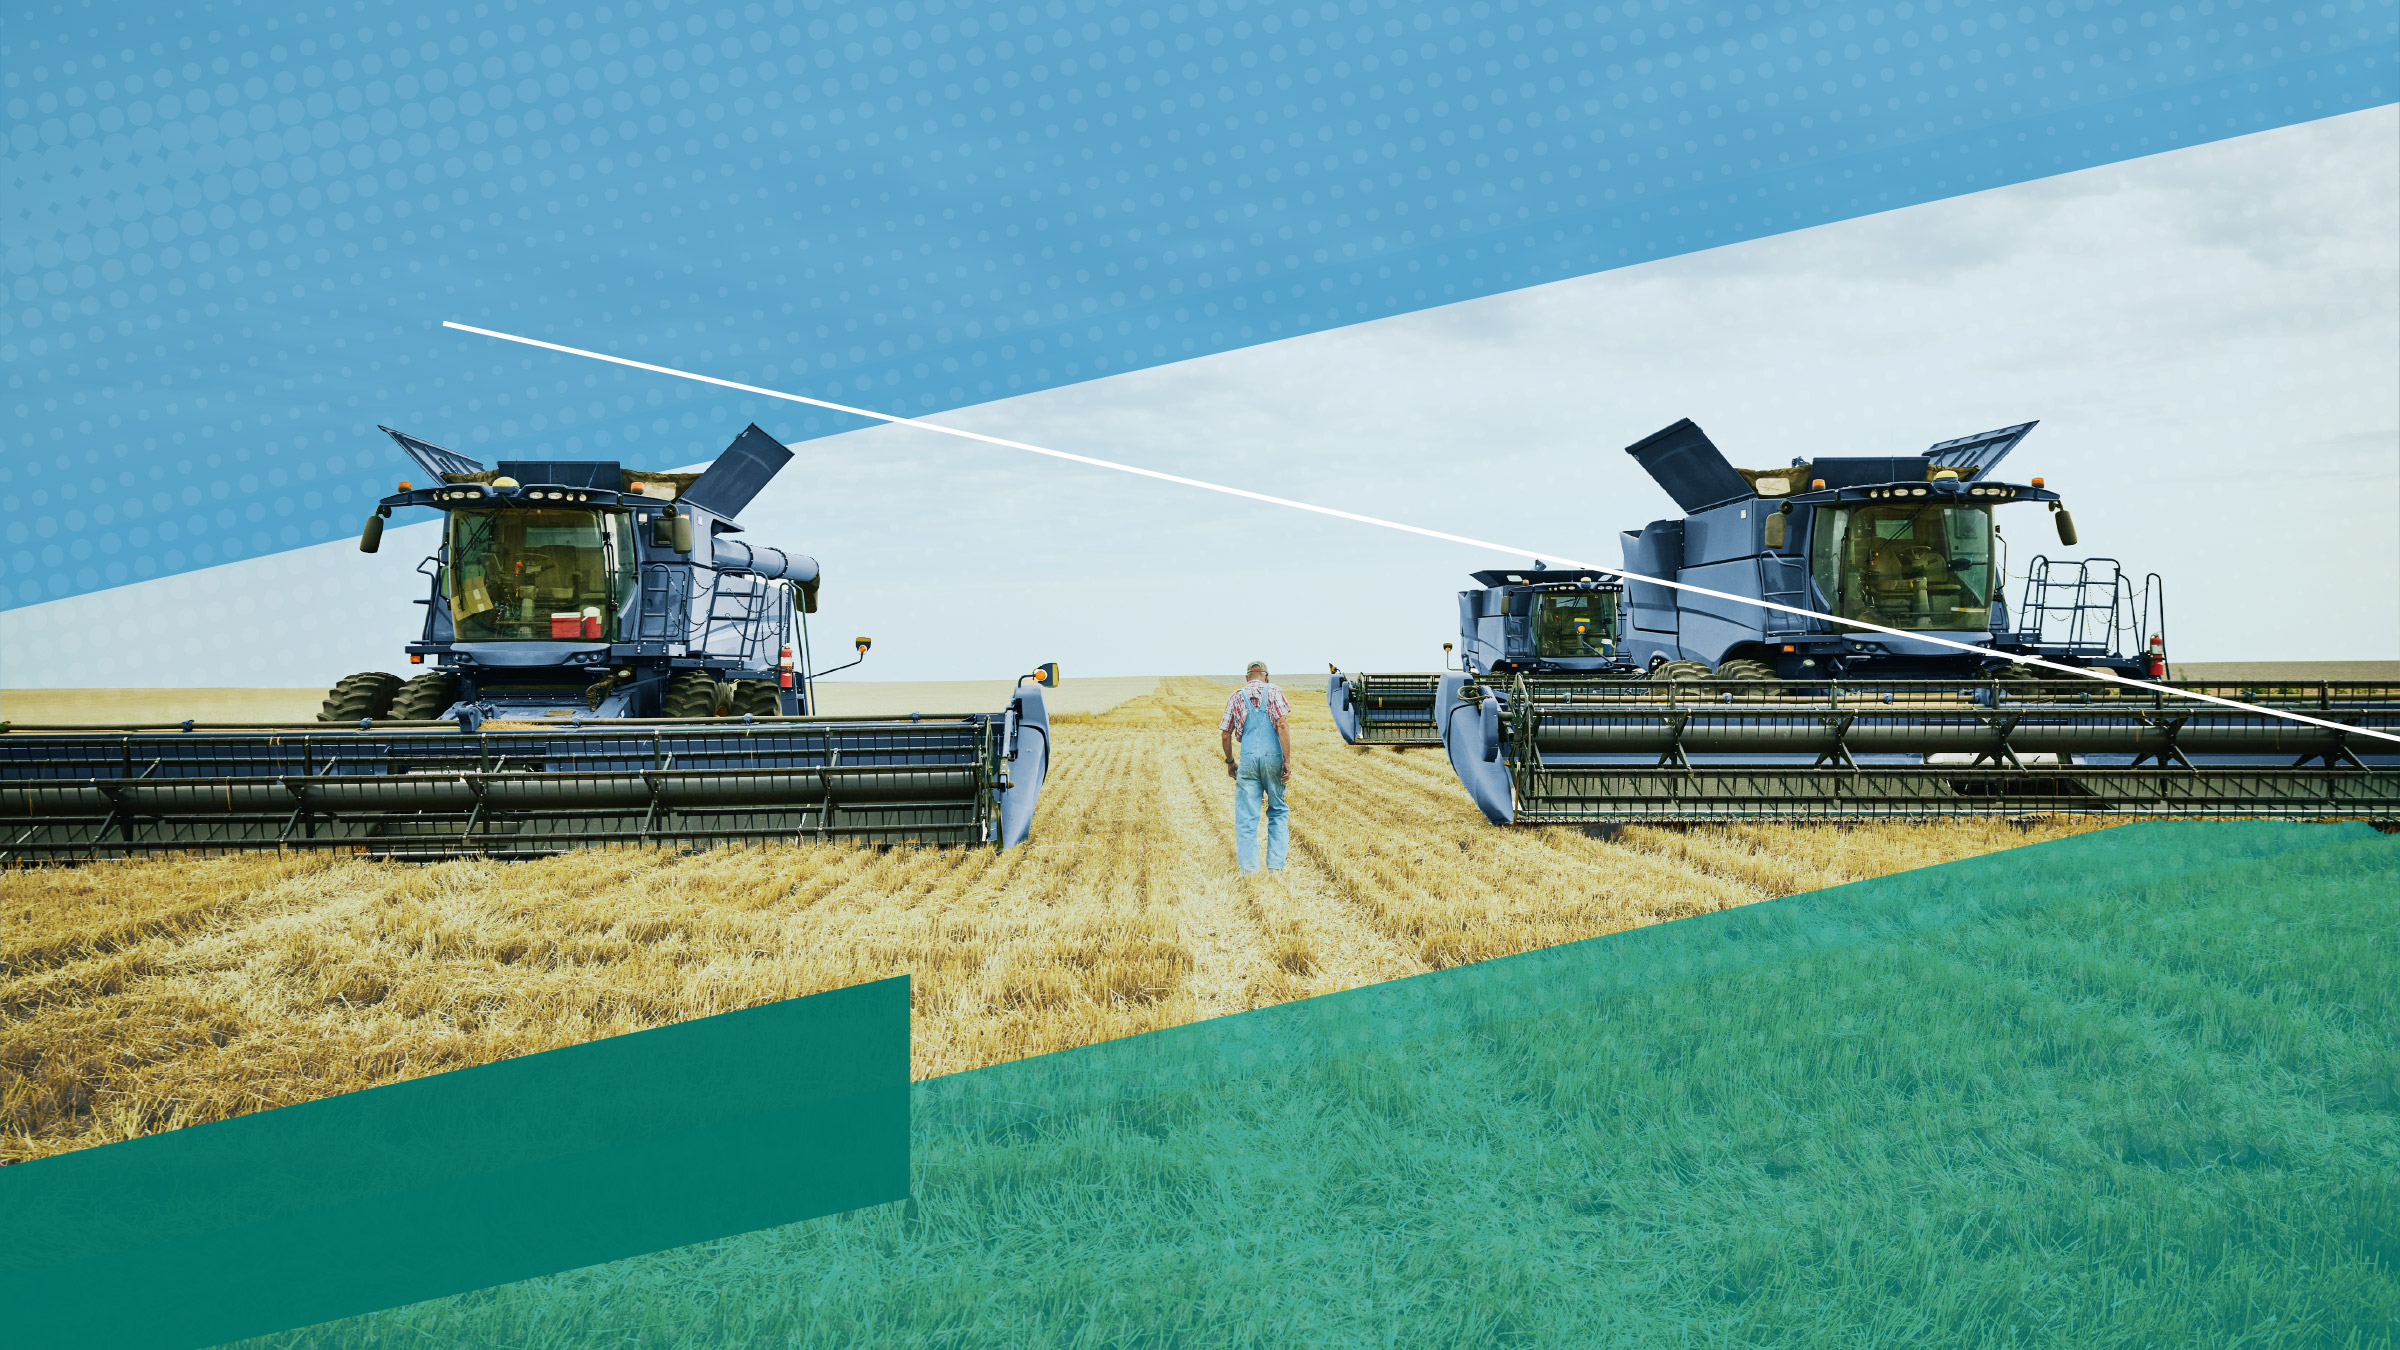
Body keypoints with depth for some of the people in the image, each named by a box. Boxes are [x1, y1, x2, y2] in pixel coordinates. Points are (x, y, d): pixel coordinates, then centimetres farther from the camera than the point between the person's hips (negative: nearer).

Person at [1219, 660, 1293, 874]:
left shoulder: (1236, 697, 11)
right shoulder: (1273, 692, 5)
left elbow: (1225, 735, 9)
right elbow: (1282, 725, -8)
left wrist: (1230, 762, 24)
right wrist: (1287, 760, -8)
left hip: (1247, 759, 1)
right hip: (1273, 757, 0)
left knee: (1246, 817, 2)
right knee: (1278, 811, 14)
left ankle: (1249, 869, -6)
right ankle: (1275, 866, 6)